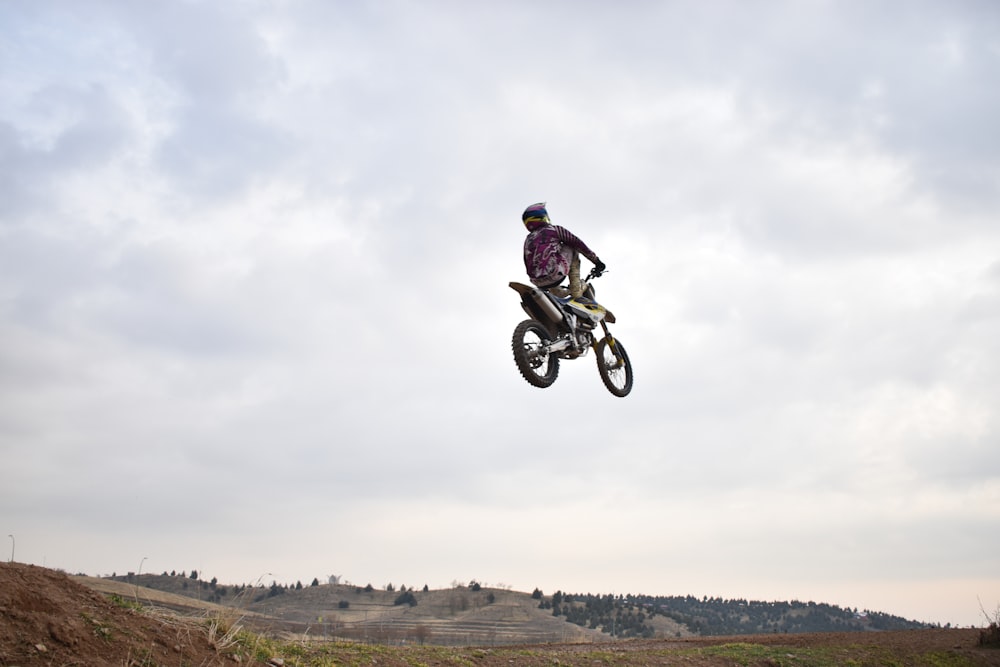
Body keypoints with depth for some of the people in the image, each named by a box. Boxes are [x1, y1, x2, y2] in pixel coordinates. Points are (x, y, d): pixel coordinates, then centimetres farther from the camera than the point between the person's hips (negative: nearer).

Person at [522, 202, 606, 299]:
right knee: (572, 247, 18)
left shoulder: (528, 240, 22)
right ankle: (576, 289, 10)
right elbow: (579, 244, 9)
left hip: (537, 282, 6)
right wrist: (596, 260, 17)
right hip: (554, 275, -6)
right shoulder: (555, 230, 8)